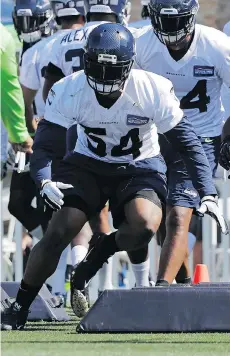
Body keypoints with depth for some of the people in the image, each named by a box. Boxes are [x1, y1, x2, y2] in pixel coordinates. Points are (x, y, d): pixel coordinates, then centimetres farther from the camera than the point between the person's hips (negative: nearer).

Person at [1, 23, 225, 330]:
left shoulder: (153, 91, -23)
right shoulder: (69, 91, -19)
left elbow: (187, 142, -13)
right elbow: (43, 144, -11)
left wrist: (207, 194, -17)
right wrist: (45, 181, -31)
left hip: (140, 167, -1)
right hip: (88, 165, 1)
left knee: (145, 226, -30)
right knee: (59, 232, -17)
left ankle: (97, 256, 2)